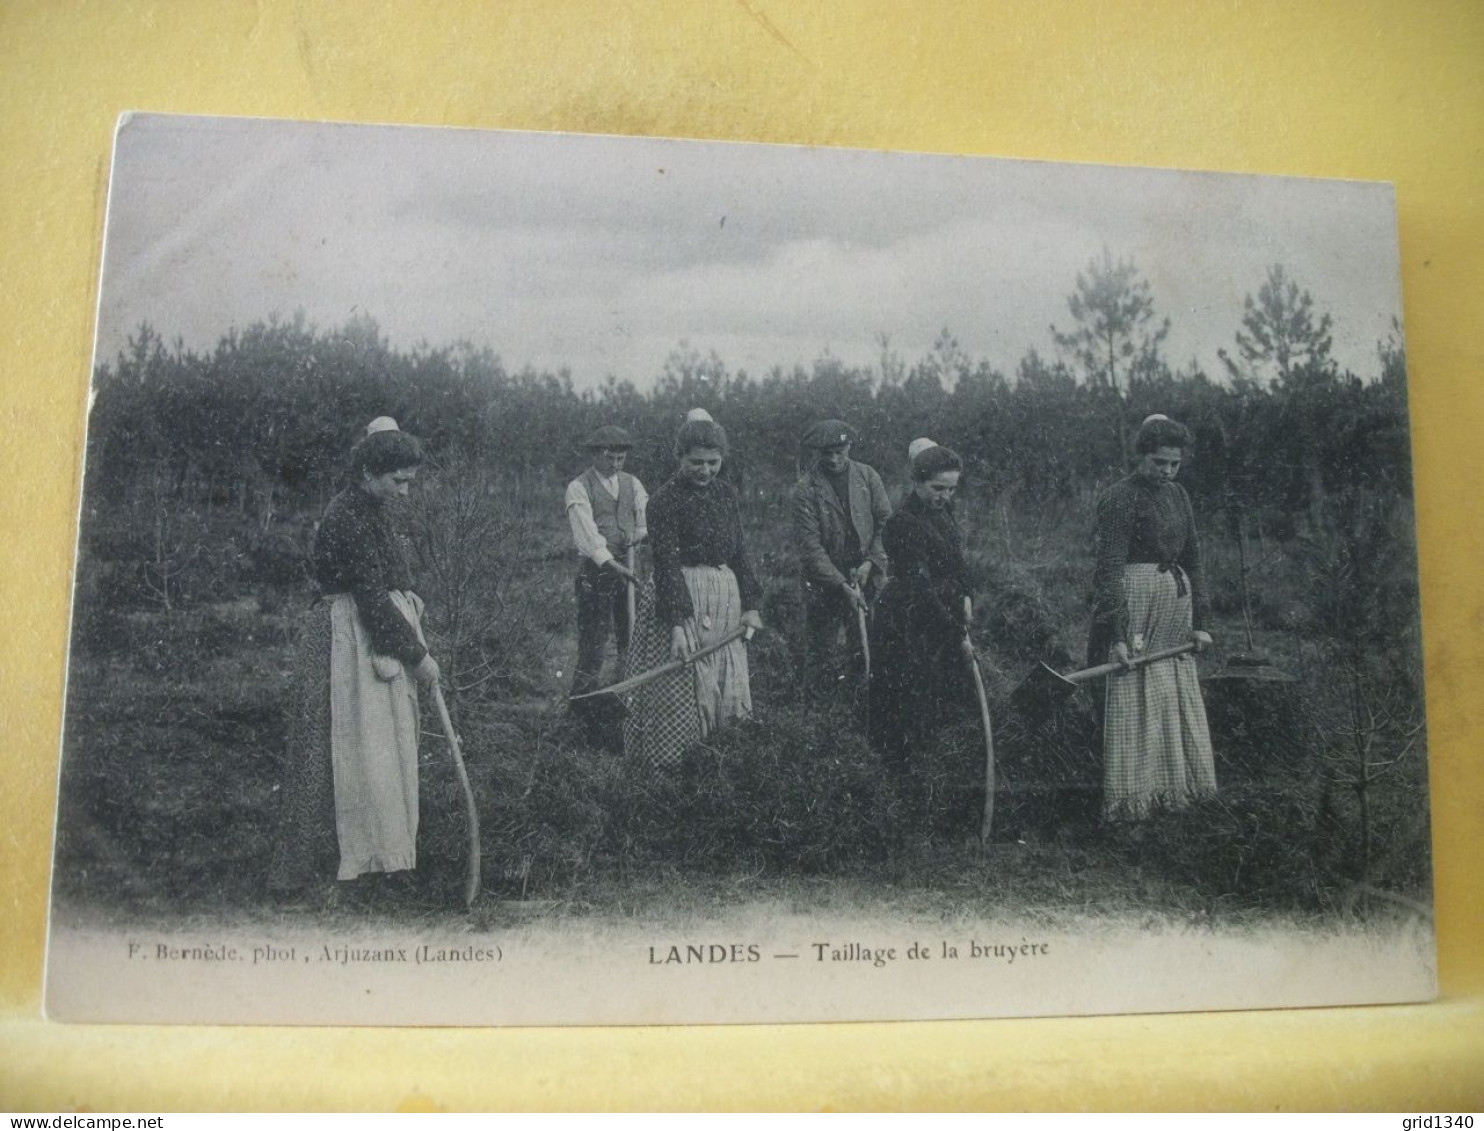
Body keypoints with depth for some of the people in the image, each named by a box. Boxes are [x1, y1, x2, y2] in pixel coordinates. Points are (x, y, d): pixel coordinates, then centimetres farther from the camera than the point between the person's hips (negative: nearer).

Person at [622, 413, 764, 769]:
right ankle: (670, 764, 16)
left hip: (725, 597, 6)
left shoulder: (725, 494, 6)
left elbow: (738, 553, 11)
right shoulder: (664, 500, -12)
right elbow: (666, 564, -18)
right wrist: (677, 623, -24)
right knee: (678, 686, 1)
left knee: (726, 685, 13)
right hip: (681, 596, -6)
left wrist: (750, 605, 6)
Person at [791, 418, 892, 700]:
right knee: (820, 650, 5)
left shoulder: (867, 476, 2)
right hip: (823, 584, -3)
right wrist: (842, 586, -19)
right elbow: (810, 546, -14)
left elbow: (886, 523, 5)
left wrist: (870, 562, -9)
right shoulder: (805, 489, -9)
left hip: (867, 579, 3)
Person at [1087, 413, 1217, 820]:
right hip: (1136, 599, -8)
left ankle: (1174, 786, 26)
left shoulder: (1177, 495, 12)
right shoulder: (1120, 498, -11)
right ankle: (1133, 796, 5)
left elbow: (1192, 559, 17)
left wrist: (1198, 621, 14)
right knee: (1136, 698, -4)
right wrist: (1117, 633, -23)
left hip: (1177, 597, 8)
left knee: (1178, 696, 13)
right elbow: (1109, 568, -17)